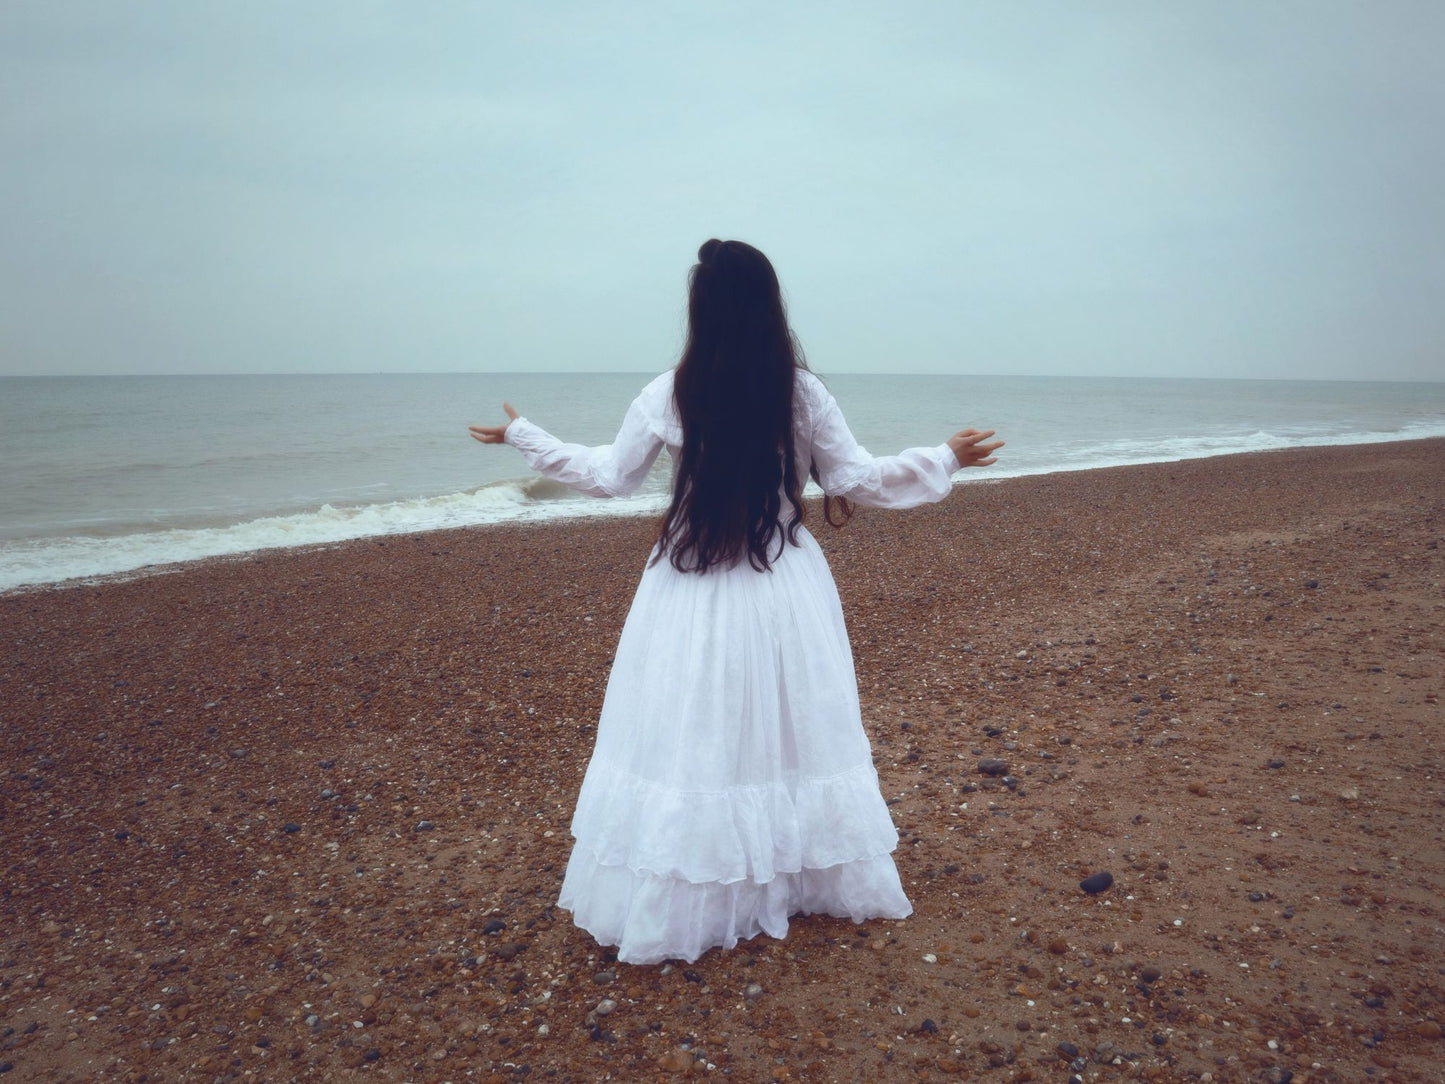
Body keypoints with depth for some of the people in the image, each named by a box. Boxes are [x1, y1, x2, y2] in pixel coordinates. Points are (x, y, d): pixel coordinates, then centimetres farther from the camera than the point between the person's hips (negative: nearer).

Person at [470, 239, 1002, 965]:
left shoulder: (667, 397, -7)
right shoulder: (802, 393, -6)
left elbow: (608, 477, 3)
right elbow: (856, 480, 0)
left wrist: (521, 435, 18)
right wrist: (946, 459, 14)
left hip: (692, 592, -1)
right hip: (783, 589, 1)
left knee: (687, 739, 8)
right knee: (789, 731, 14)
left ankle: (679, 904, 21)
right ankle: (808, 879, 30)